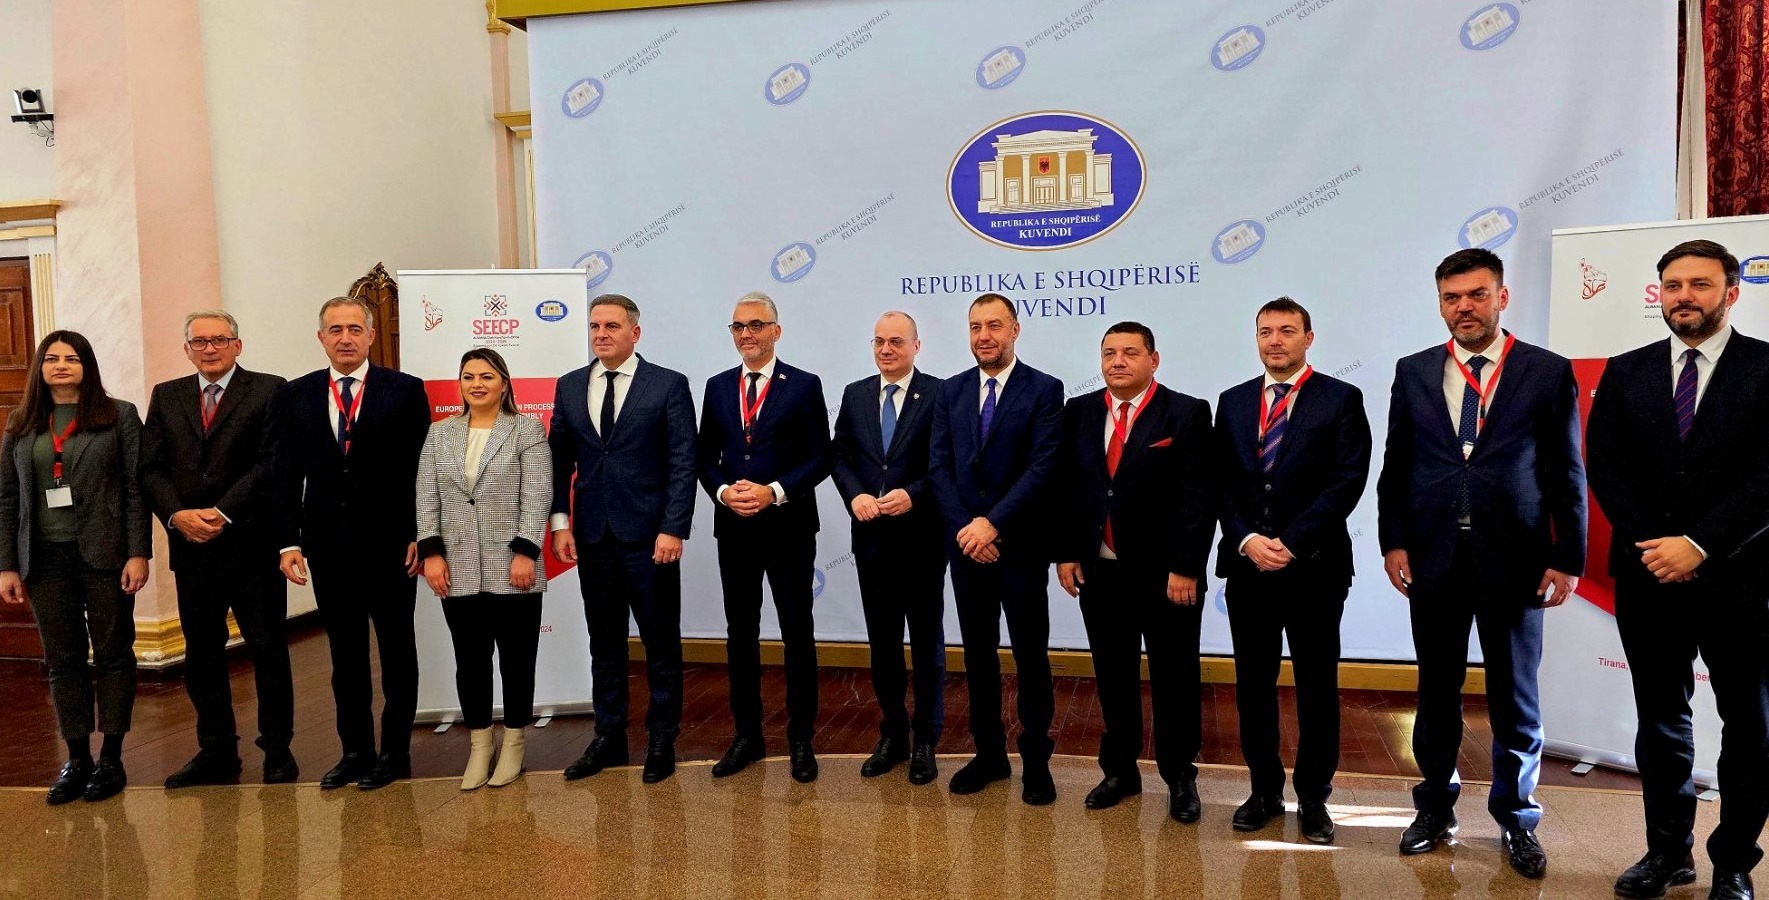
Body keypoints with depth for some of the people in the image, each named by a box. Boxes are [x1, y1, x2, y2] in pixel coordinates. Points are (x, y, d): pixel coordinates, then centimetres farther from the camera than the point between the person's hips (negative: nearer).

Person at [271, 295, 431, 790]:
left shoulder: (405, 391, -2)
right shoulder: (295, 395, 7)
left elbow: (422, 469, -3)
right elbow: (287, 474, 5)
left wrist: (419, 536, -8)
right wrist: (289, 540, -2)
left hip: (390, 542, -3)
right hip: (328, 544, 3)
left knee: (396, 649, 7)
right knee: (345, 653, 11)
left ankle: (395, 751, 18)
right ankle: (355, 750, 22)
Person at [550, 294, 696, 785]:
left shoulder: (669, 385, -3)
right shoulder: (569, 387, 9)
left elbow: (683, 464, -7)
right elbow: (559, 460, 10)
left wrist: (673, 529, -14)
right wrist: (560, 522, 1)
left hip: (648, 536, -4)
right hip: (592, 537, 4)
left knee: (661, 642, 6)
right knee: (604, 642, 13)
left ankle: (662, 739, 19)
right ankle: (608, 736, 25)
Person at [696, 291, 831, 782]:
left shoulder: (804, 386, -2)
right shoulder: (717, 387, 10)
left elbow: (819, 459, -6)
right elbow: (705, 457, 9)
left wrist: (773, 492, -17)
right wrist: (724, 491, -10)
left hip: (789, 529, -4)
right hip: (734, 530, 4)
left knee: (798, 634, 4)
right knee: (740, 634, 11)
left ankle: (801, 739, 15)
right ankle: (747, 735, 23)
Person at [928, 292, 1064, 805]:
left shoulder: (1044, 390, -4)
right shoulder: (951, 392, 8)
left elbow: (1042, 468, -13)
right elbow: (939, 467, 2)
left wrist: (992, 523, -19)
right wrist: (965, 529, -10)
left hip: (1021, 545, -4)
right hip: (965, 544, 4)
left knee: (1031, 655, 4)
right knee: (978, 653, 12)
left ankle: (1036, 761, 18)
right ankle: (989, 754, 25)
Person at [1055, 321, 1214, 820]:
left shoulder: (1187, 414, -7)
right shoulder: (1078, 411, 6)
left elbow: (1199, 497, -11)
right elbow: (1064, 487, 8)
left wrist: (1185, 568, -15)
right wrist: (1065, 553, 1)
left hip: (1165, 574, -4)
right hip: (1098, 572, 4)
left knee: (1174, 679, 8)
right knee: (1113, 676, 14)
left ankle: (1180, 777, 24)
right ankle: (1120, 770, 29)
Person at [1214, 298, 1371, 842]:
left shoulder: (1341, 400, 0)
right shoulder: (1233, 402, 11)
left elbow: (1347, 481, -9)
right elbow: (1222, 483, 6)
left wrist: (1291, 543, -15)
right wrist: (1246, 540, -9)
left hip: (1315, 566, -3)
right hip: (1247, 565, 3)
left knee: (1317, 686, 6)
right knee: (1253, 683, 9)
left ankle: (1313, 798, 19)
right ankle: (1265, 791, 22)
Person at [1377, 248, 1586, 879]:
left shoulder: (1548, 372, 0)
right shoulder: (1413, 372, 6)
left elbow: (1567, 472, 0)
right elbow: (1395, 467, 7)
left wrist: (1568, 559, -3)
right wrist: (1393, 542, -1)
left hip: (1515, 561, -2)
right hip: (1433, 560, 2)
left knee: (1515, 698, 9)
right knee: (1436, 691, 12)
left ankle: (1517, 820, 26)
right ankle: (1436, 809, 27)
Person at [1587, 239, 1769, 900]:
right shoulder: (1625, 373, 7)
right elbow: (1604, 466, 2)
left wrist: (1700, 545, -16)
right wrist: (1653, 545, -9)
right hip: (1647, 575, 3)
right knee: (1661, 721, 12)